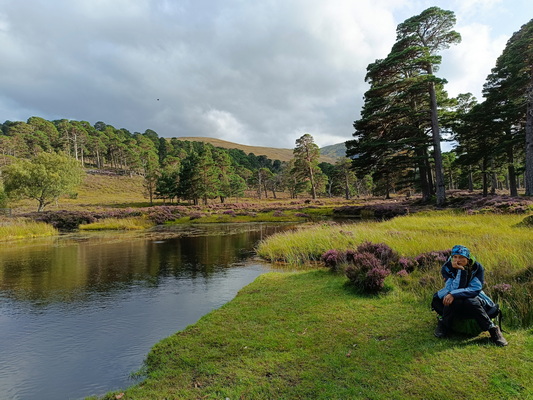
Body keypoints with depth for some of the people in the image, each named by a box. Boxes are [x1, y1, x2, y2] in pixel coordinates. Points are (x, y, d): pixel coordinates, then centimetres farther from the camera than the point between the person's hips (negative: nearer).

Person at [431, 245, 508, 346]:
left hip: (472, 297, 0)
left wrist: (454, 294, -38)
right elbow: (454, 289, -27)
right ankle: (444, 325, -14)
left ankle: (493, 329, -18)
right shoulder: (447, 268, -16)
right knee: (455, 301, -36)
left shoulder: (477, 267, -15)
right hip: (455, 302, 0)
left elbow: (475, 289, -26)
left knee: (471, 302, -36)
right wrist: (460, 270, -37)